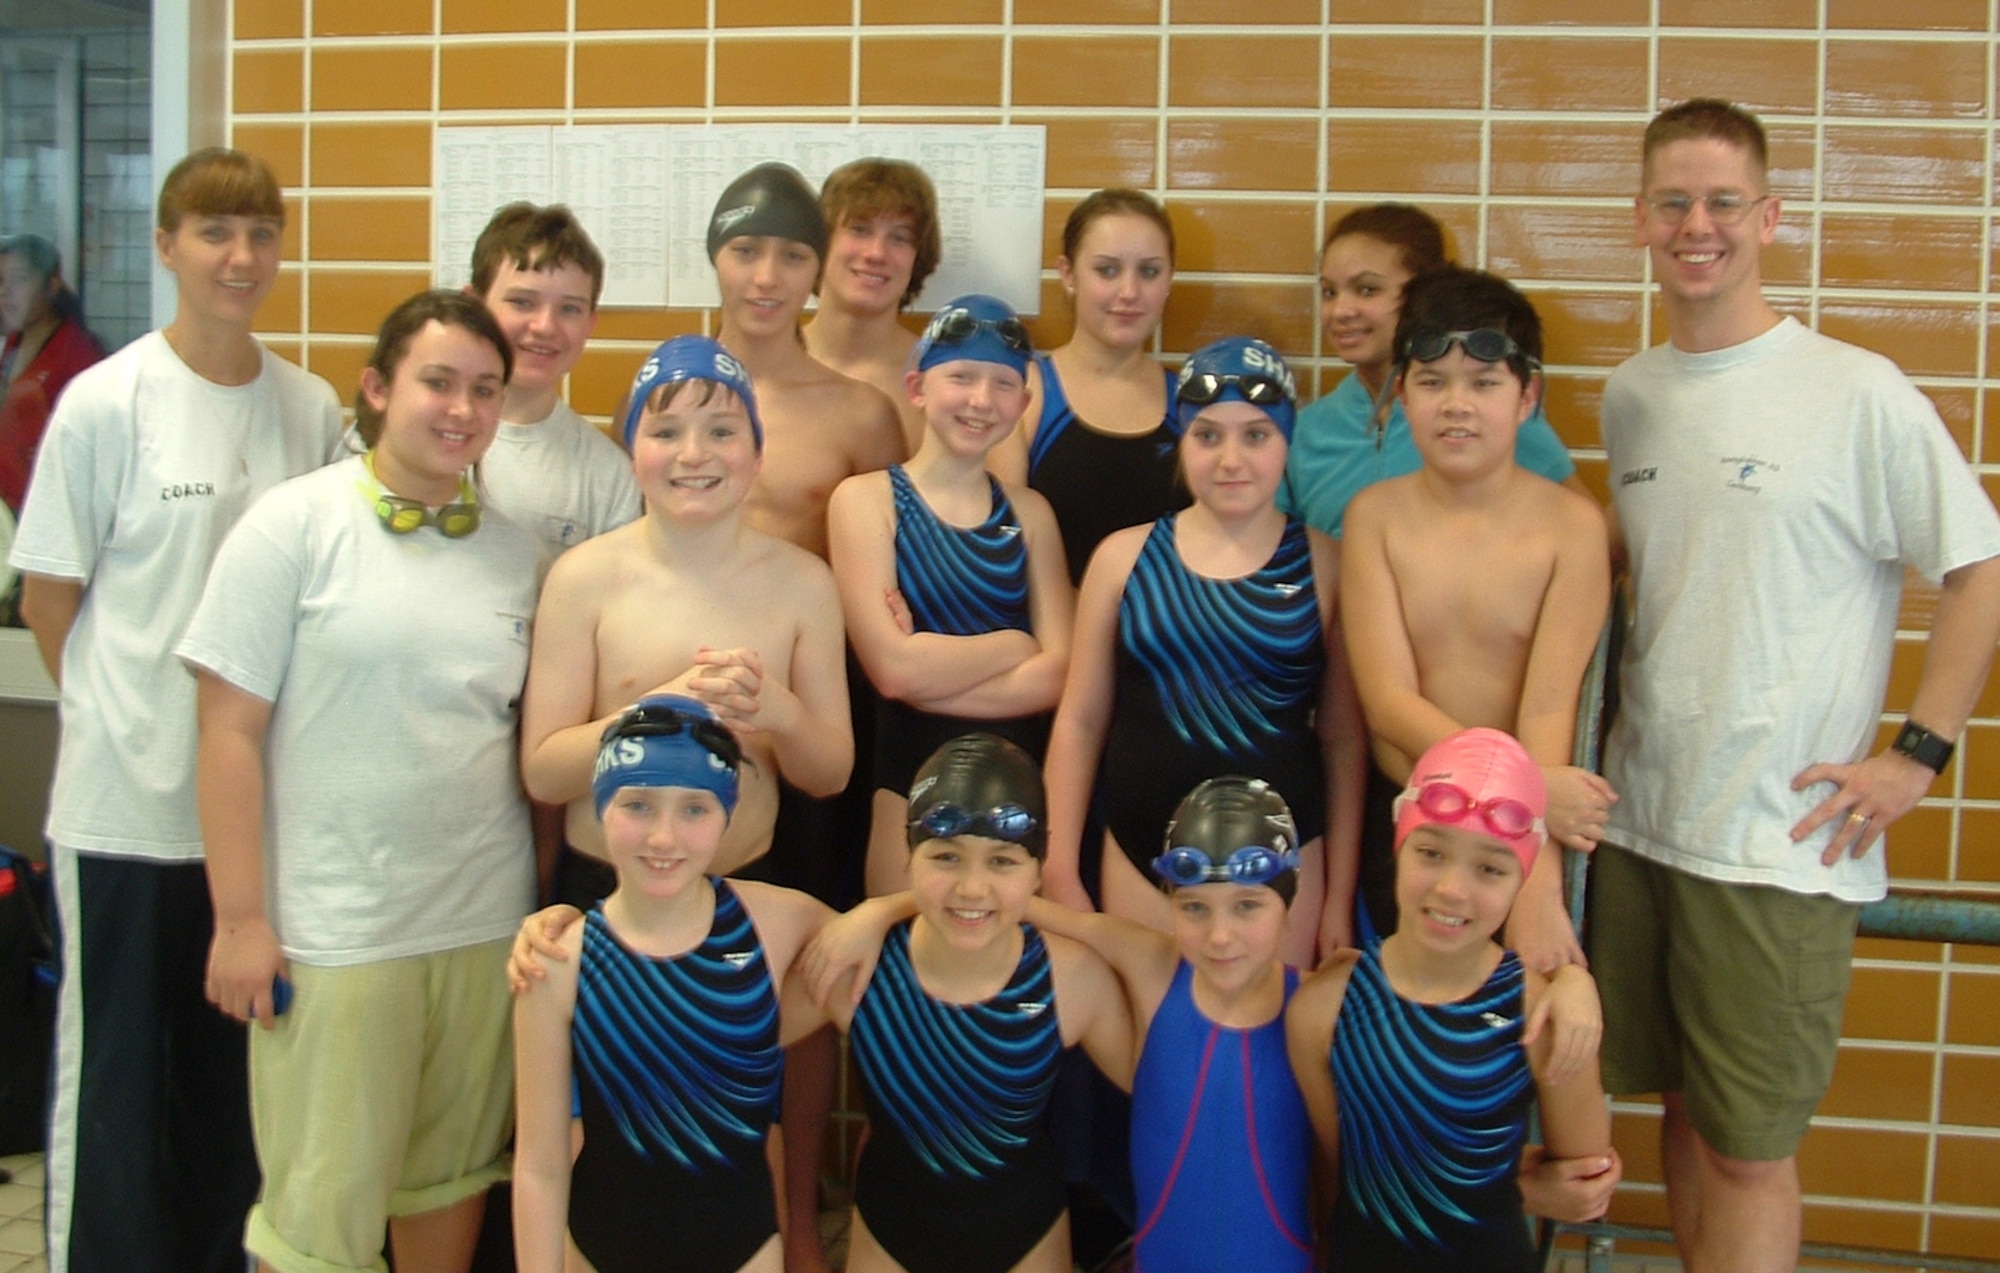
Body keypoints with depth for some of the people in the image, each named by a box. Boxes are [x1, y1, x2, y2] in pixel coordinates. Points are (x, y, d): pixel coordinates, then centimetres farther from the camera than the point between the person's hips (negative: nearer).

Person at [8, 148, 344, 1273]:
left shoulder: (314, 409, 2)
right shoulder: (105, 402, -8)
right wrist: (127, 713, 4)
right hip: (128, 798, -3)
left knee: (241, 1061, 15)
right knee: (114, 1066, 8)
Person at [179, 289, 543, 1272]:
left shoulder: (519, 553, 7)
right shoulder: (296, 524, -5)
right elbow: (230, 729, -7)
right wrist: (239, 919, -10)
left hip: (487, 927, 4)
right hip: (333, 933, -4)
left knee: (455, 1173, 16)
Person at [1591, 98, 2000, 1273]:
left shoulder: (1857, 393, -9)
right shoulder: (1629, 396, 8)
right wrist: (1588, 742, 10)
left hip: (1781, 841, -5)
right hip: (1639, 820, 5)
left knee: (1749, 1150, 2)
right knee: (1683, 1111, 17)